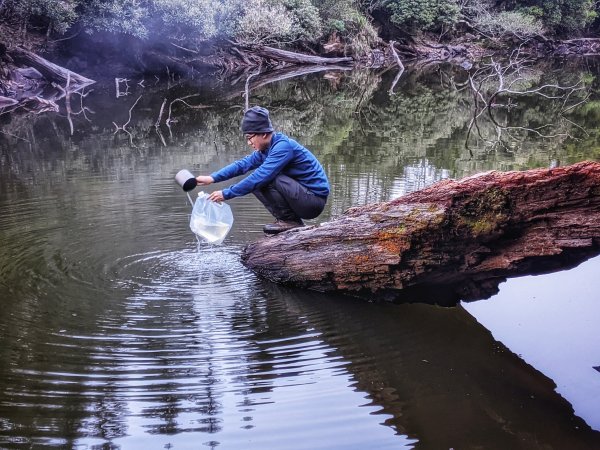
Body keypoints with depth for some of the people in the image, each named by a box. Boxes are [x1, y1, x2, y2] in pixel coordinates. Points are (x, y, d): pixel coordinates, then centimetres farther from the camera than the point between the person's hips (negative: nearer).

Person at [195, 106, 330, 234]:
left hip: (315, 199, -9)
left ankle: (290, 221, -10)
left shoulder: (283, 146, -21)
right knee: (256, 184, 6)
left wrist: (226, 194, -22)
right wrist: (212, 178, -8)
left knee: (266, 179, -22)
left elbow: (261, 177, -26)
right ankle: (285, 219, 6)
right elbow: (242, 164, 3)